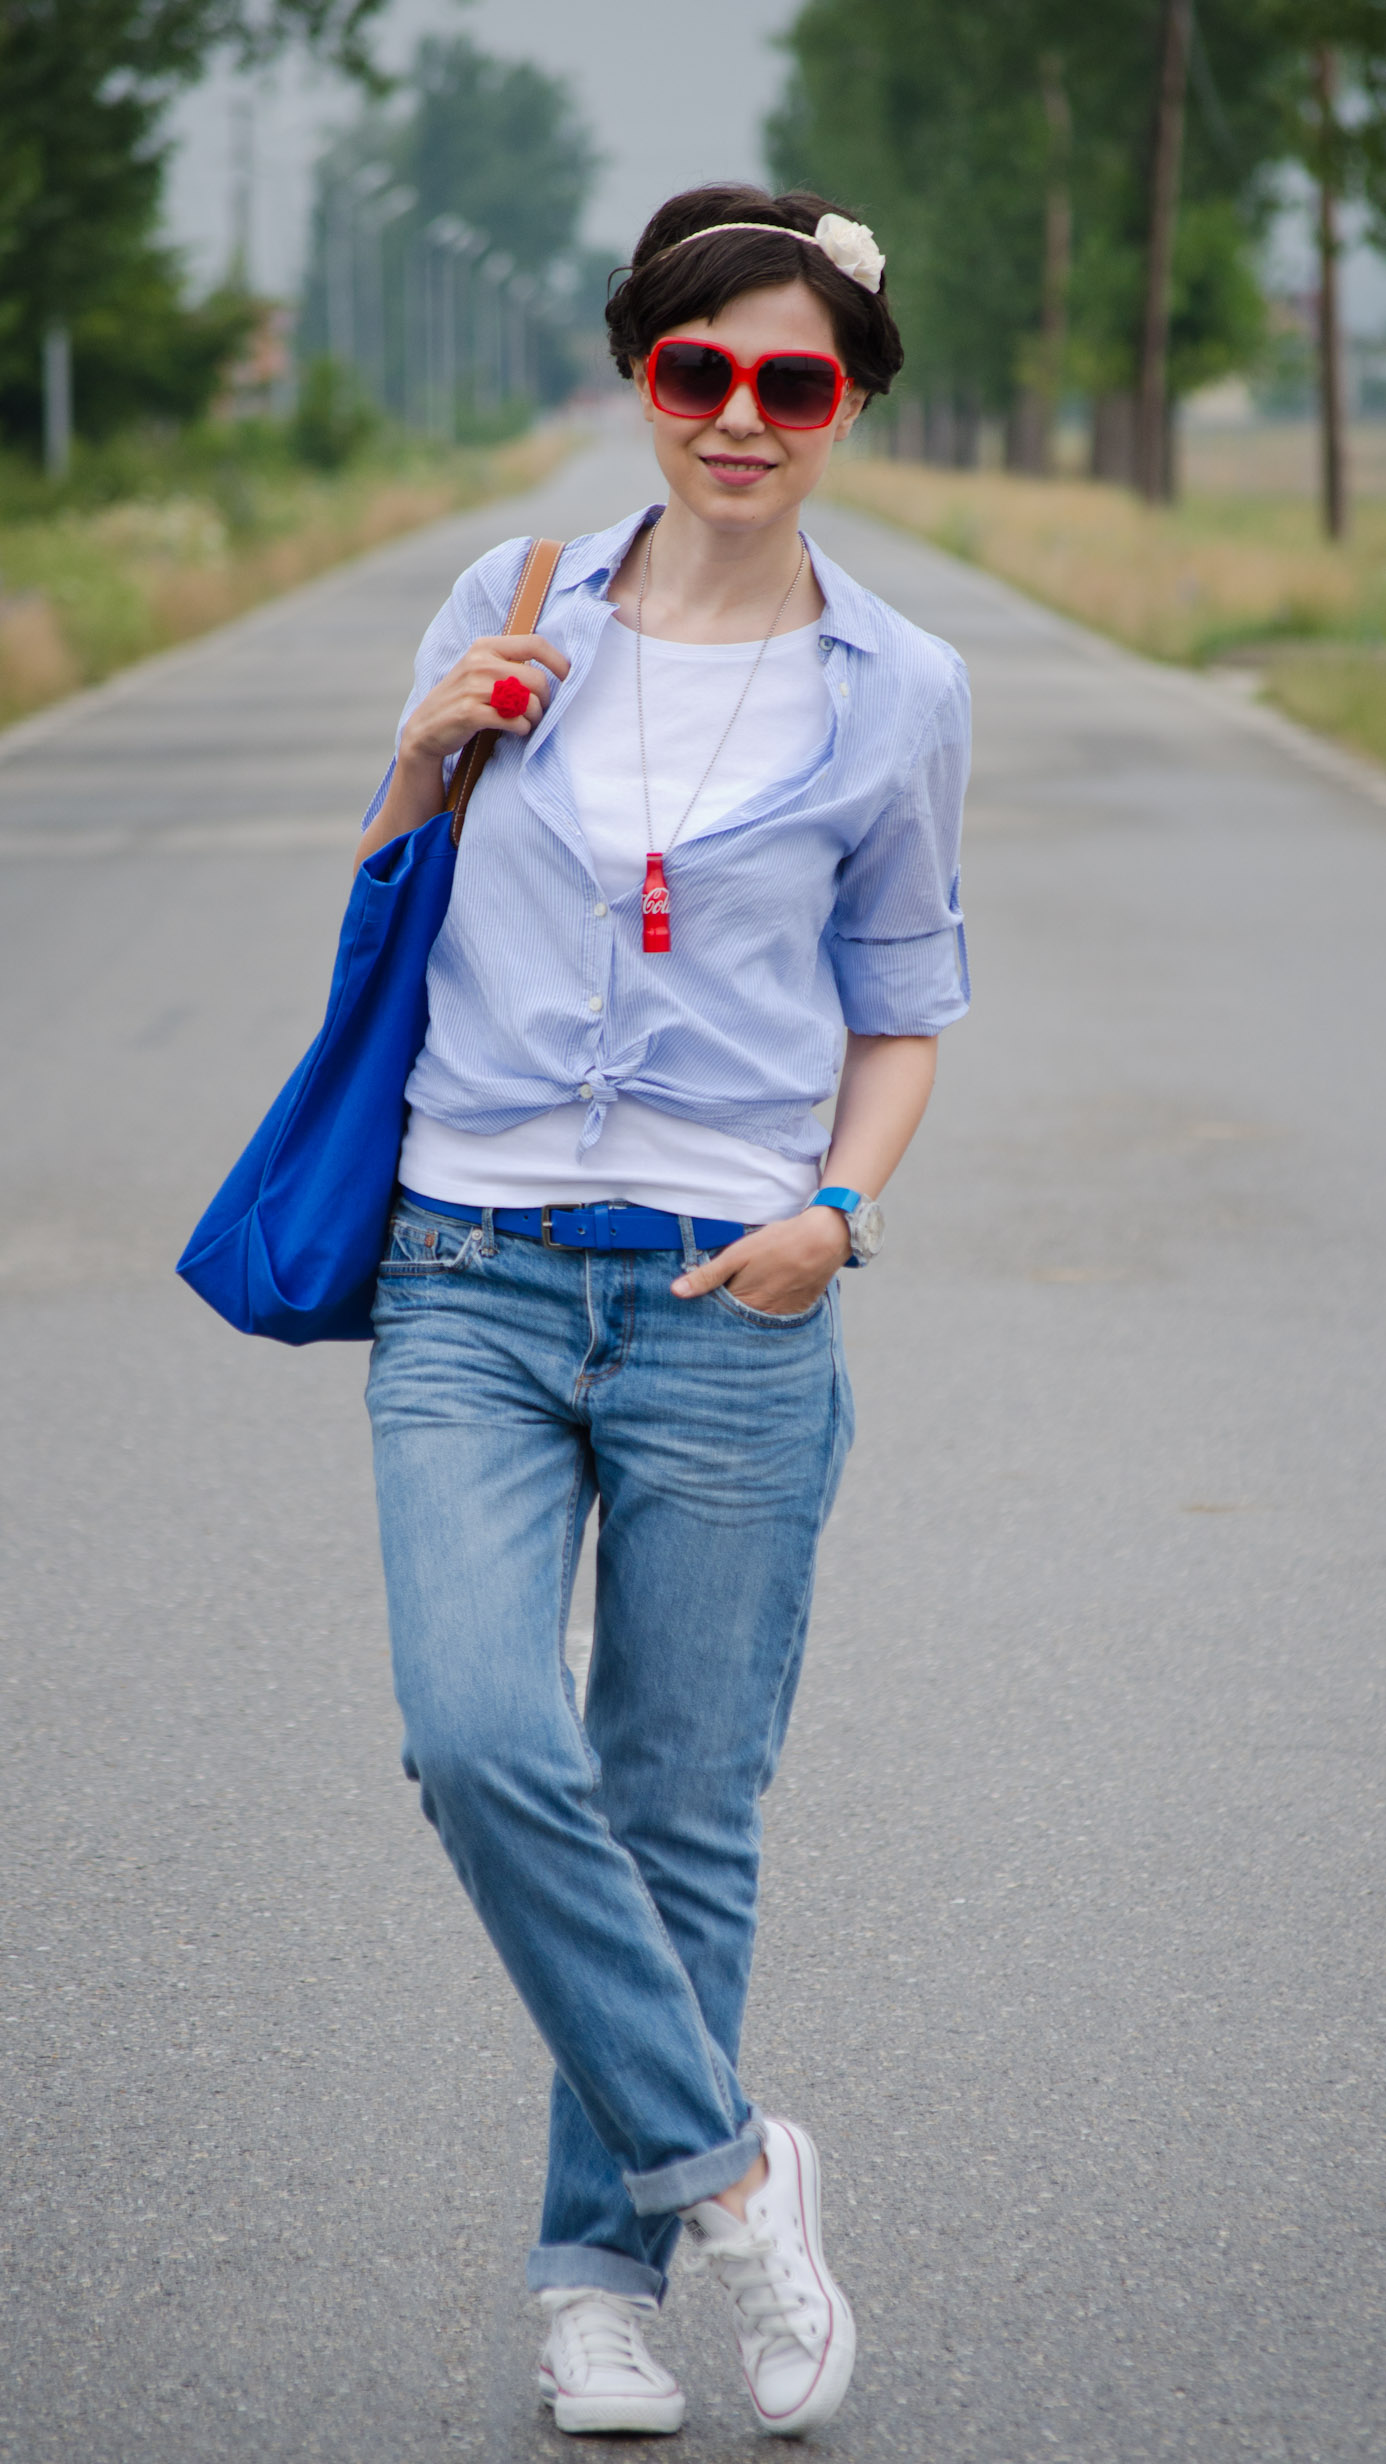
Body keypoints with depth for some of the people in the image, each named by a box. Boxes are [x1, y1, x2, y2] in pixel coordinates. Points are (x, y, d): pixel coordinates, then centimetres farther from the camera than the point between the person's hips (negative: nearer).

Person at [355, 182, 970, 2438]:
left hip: (728, 1297, -1)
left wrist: (840, 1210, -6)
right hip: (475, 1274, 1)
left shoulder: (896, 694, 3)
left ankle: (601, 2269, 20)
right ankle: (723, 2164, 0)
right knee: (483, 1742, -18)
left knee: (681, 1809, 4)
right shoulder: (516, 613, 7)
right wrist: (424, 760, -3)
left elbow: (903, 1009, 12)